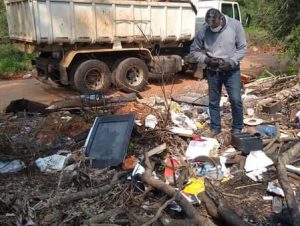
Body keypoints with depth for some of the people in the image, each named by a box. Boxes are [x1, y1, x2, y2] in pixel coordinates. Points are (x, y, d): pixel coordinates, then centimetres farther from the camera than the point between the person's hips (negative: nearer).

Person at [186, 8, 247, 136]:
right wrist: (207, 60, -15)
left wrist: (231, 62, -17)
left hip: (231, 70, -1)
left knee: (236, 100, -4)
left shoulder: (235, 25, -11)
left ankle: (237, 128, 16)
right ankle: (215, 128, 25)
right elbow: (194, 50, 1)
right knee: (213, 101, 9)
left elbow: (242, 48, -5)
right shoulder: (203, 30, -9)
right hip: (212, 71, 2)